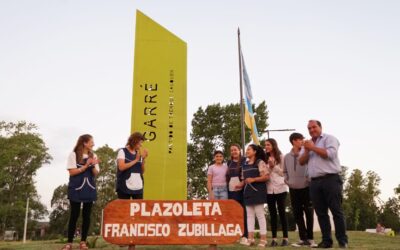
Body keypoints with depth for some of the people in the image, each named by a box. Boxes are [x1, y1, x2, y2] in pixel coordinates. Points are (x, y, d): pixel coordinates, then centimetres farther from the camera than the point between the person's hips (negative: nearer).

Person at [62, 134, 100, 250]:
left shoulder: (93, 156, 7)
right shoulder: (73, 155, -4)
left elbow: (96, 173, 5)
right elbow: (72, 172, -10)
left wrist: (93, 165, -14)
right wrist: (86, 166, -17)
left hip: (89, 189, 4)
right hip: (76, 189, -3)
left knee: (86, 215, 4)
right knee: (74, 215, 0)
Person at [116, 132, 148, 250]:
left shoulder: (139, 154, 13)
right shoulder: (122, 151, -2)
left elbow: (142, 171, 12)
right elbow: (121, 167, -15)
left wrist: (143, 159, -1)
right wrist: (136, 160, -11)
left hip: (138, 188, 4)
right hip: (125, 187, -4)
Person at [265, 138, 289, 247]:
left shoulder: (281, 157, 1)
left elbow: (283, 172, -2)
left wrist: (274, 166, -11)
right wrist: (269, 166, -8)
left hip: (280, 188, -3)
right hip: (269, 189, 3)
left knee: (282, 213, 0)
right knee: (272, 214, 5)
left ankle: (285, 238, 7)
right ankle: (274, 238, 8)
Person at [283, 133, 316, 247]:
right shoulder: (287, 157, 6)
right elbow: (285, 171, 18)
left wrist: (309, 180, -11)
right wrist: (287, 181, 6)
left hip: (306, 188, -3)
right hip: (293, 189, 3)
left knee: (309, 213, 2)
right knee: (297, 214, 6)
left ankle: (310, 238, 12)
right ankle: (303, 238, 14)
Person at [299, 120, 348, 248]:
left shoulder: (329, 138, 3)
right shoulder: (308, 143, 20)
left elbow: (330, 154, -14)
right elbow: (301, 162, 12)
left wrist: (313, 147, -8)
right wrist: (306, 151, -4)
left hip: (331, 179, -5)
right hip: (315, 182, 6)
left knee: (336, 211, -4)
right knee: (321, 213, 5)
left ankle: (342, 241, 2)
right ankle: (326, 240, 10)